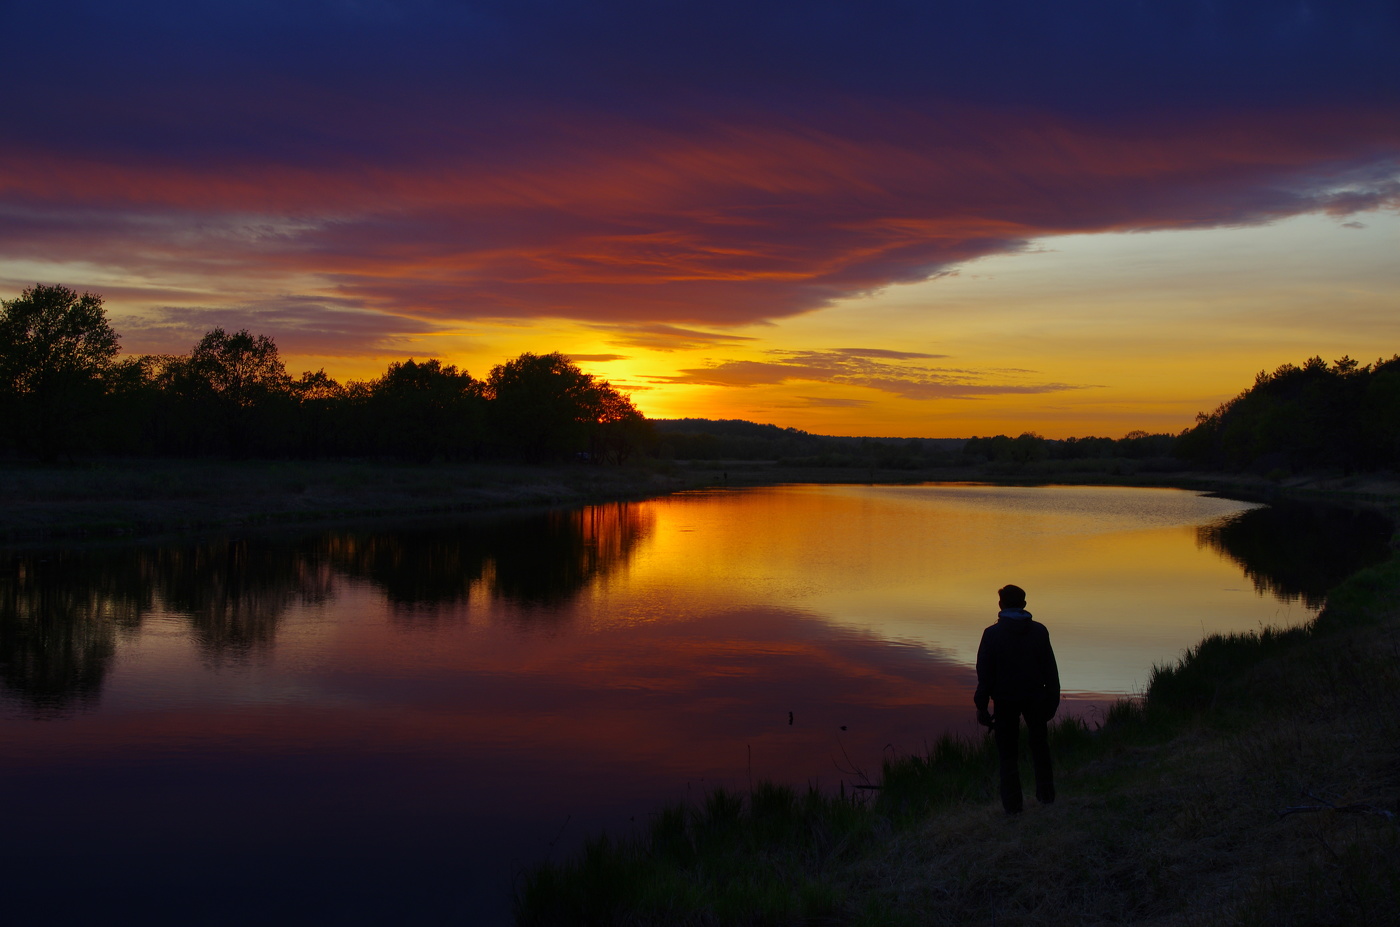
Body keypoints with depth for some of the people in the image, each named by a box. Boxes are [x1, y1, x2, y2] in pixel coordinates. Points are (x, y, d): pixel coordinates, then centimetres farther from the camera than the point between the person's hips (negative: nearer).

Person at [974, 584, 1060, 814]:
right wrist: (1053, 698, 9)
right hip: (1035, 698, 2)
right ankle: (1046, 794, 23)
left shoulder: (992, 633, -10)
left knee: (1007, 752, 6)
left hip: (1005, 700, -2)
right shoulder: (1039, 631, -3)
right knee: (1039, 745, 21)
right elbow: (1050, 668, 1)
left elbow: (985, 673, -9)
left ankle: (1013, 805, 5)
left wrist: (981, 705, -3)